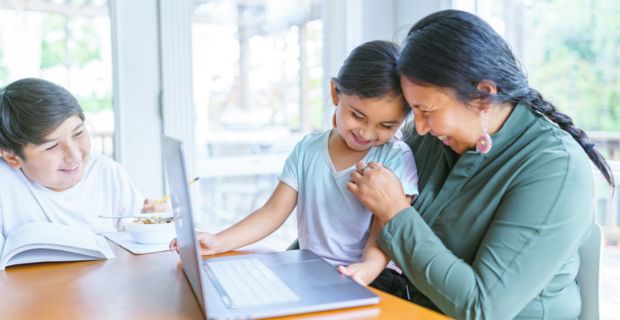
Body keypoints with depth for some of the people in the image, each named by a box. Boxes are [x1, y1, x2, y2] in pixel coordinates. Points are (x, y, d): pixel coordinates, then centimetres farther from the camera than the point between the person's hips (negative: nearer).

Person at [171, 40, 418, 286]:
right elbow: (274, 211, 5)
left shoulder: (396, 159, -6)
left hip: (373, 280, -2)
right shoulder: (307, 150, 5)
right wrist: (219, 242, -7)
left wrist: (368, 269, -35)